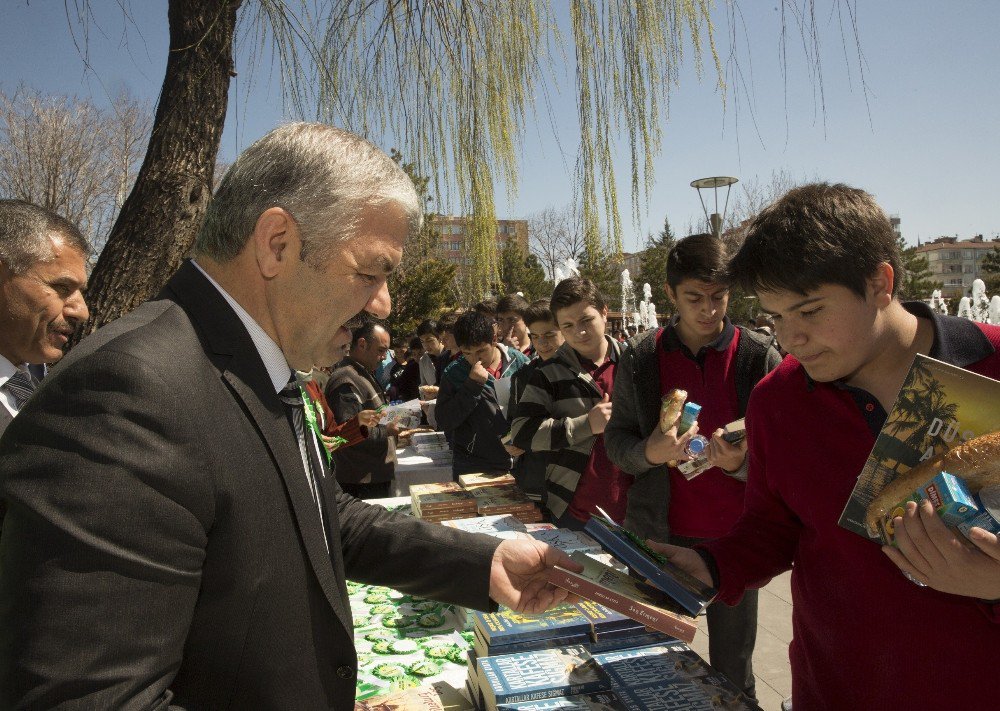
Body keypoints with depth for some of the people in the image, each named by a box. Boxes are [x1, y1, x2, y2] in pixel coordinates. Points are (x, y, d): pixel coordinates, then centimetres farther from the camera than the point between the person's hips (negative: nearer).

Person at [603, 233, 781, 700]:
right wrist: (648, 452, -19)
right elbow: (615, 439, 2)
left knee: (732, 667, 15)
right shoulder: (641, 358, -3)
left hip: (734, 537, -1)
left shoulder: (759, 357, -6)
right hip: (659, 535, 1)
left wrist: (742, 463, -24)